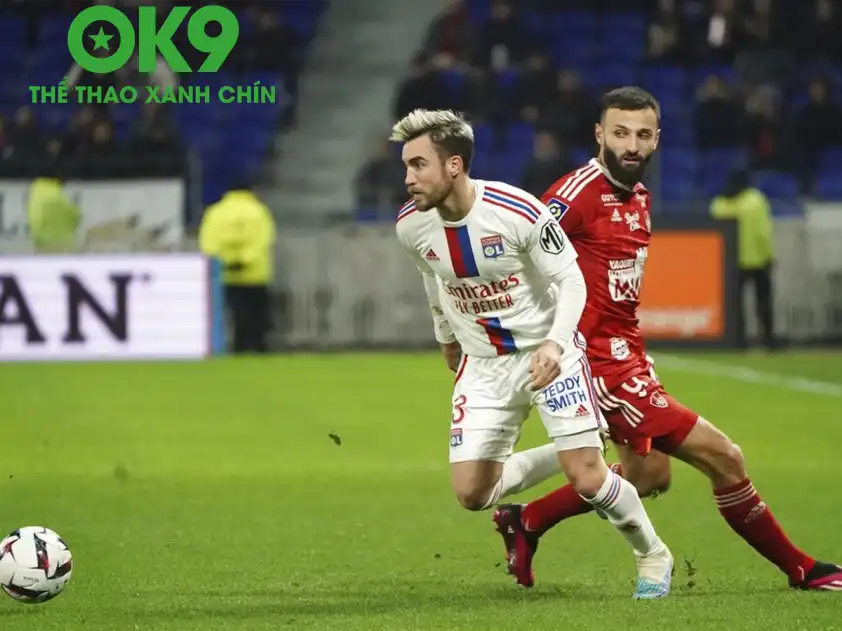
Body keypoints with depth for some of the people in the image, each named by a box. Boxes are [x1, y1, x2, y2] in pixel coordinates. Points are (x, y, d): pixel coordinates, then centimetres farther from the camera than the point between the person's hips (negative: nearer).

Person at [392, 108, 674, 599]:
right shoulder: (412, 226, -10)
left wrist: (554, 344, -30)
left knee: (587, 480, -13)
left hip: (549, 353, -5)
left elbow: (571, 281, -15)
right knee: (471, 493, -5)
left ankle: (653, 556, 16)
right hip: (483, 364, 5)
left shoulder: (518, 212, -25)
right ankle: (564, 457, 22)